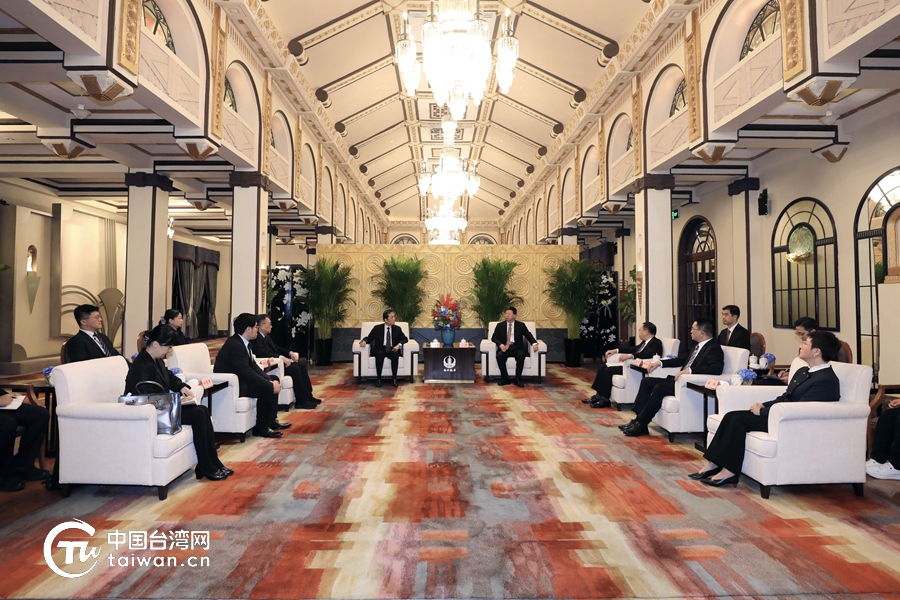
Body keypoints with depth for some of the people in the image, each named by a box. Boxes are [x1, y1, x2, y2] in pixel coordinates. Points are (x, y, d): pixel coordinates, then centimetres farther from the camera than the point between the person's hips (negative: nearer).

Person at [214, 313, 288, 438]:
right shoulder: (234, 345, -23)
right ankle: (261, 428, -11)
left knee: (274, 380, 8)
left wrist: (271, 381, -5)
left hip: (239, 380, 11)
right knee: (266, 388, -23)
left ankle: (271, 421, 13)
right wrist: (270, 385, -22)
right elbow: (247, 372, -27)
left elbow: (254, 366, 8)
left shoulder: (243, 343, 7)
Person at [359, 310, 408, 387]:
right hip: (380, 350, -1)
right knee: (380, 354, -36)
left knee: (395, 354, -34)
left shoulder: (397, 328, 8)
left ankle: (394, 378, -25)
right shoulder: (377, 328, 3)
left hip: (392, 350, 1)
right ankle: (378, 378, -26)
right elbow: (369, 338, 6)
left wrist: (399, 344, -13)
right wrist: (364, 341, -18)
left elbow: (405, 339, 8)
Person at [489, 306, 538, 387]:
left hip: (517, 347, -1)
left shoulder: (521, 325, 9)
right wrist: (500, 344, -16)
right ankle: (505, 379, -17)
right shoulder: (500, 325, 11)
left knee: (521, 355, -34)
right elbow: (494, 338, 6)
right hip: (504, 348, 1)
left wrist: (534, 343, -19)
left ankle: (518, 379, -23)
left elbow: (529, 336, 4)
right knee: (499, 356, -32)